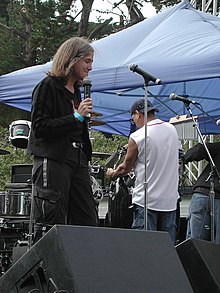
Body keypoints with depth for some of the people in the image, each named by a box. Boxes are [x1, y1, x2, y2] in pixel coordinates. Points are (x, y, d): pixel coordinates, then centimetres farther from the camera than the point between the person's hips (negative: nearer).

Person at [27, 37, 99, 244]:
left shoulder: (75, 91, 20)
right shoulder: (47, 87, -5)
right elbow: (39, 127, -12)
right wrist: (76, 117, -15)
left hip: (77, 161, 8)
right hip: (52, 160, -8)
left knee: (88, 222, 4)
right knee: (50, 224, -8)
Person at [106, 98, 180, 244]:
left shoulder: (137, 137, -11)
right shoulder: (172, 130, 6)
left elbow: (125, 168, -1)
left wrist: (112, 174, 20)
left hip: (146, 200, -5)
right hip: (170, 199, 5)